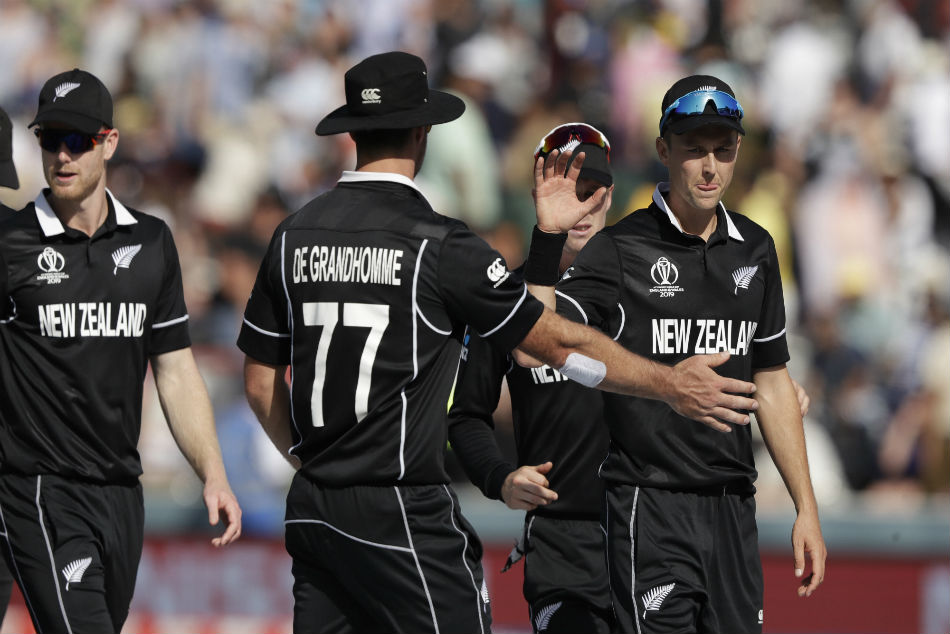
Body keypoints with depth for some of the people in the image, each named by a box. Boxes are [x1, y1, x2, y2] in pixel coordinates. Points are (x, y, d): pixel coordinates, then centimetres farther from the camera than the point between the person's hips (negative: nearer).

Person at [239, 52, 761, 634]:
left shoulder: (292, 236, 6)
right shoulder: (437, 244, -11)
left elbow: (261, 387, 11)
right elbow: (557, 342, -5)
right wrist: (669, 383, 5)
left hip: (312, 513, 6)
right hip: (404, 516, -6)